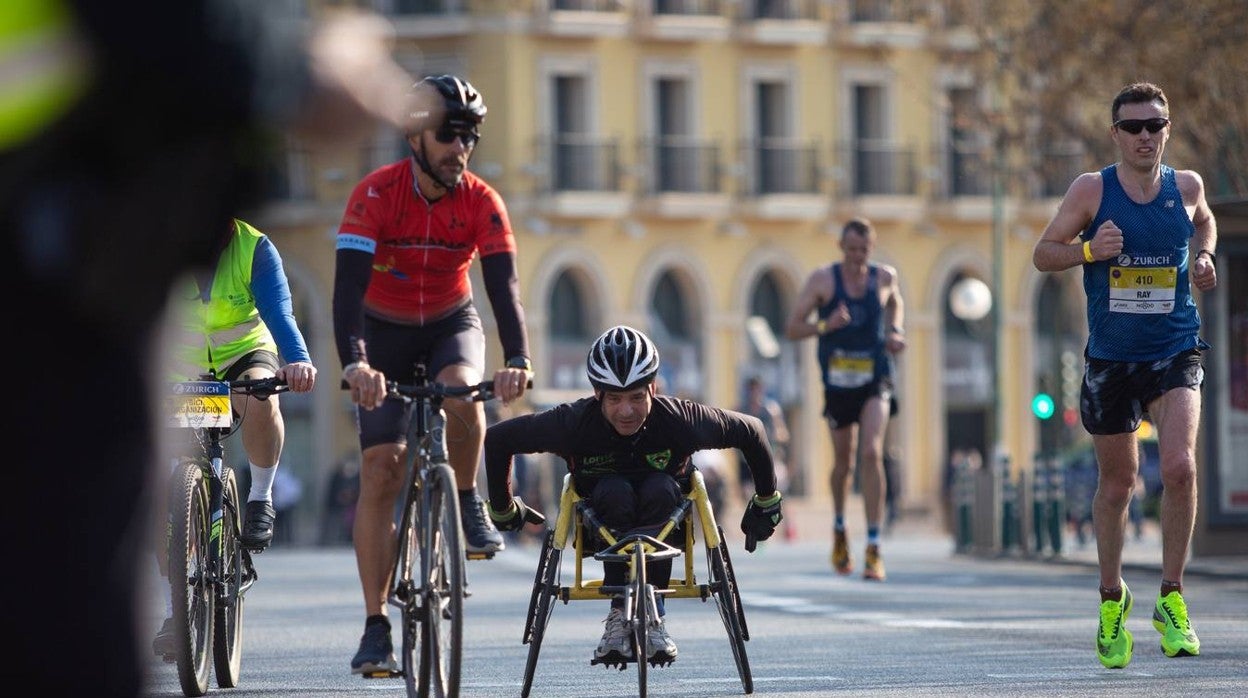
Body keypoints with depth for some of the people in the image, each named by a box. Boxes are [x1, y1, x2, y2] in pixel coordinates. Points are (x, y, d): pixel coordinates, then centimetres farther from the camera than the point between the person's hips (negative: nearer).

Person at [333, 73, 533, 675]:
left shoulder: (482, 202, -18)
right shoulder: (375, 195, -24)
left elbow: (503, 285, -27)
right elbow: (348, 286, -34)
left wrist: (517, 360, -45)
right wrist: (354, 364, -50)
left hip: (452, 326, 1)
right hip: (385, 334, -1)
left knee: (461, 393, -35)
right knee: (380, 471, -11)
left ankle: (468, 504, -6)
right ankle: (376, 626, -7)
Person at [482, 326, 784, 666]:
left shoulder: (679, 419, -26)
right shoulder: (574, 422, -27)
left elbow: (751, 431, -11)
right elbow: (497, 439, -14)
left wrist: (766, 503, 0)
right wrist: (503, 510, -3)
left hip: (665, 523, 0)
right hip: (601, 525, 0)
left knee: (660, 490, -33)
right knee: (614, 492, -33)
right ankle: (619, 615, -27)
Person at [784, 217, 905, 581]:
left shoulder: (885, 277, 1)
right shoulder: (823, 279, -6)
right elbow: (792, 328, -6)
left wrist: (896, 331, 6)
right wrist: (825, 326, -24)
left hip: (875, 380, 0)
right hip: (838, 383, 0)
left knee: (871, 453, -18)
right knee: (844, 461, 11)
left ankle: (874, 549, -19)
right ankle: (839, 529, 41)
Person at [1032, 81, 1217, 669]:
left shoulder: (1187, 186, 2)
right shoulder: (1092, 190, -5)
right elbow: (1043, 254, 0)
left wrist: (1204, 257, 4)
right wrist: (1090, 250, -18)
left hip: (1175, 354, 0)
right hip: (1111, 358, 0)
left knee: (1180, 467, -20)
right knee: (1116, 485, 10)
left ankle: (1171, 599, -6)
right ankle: (1112, 599, 32)